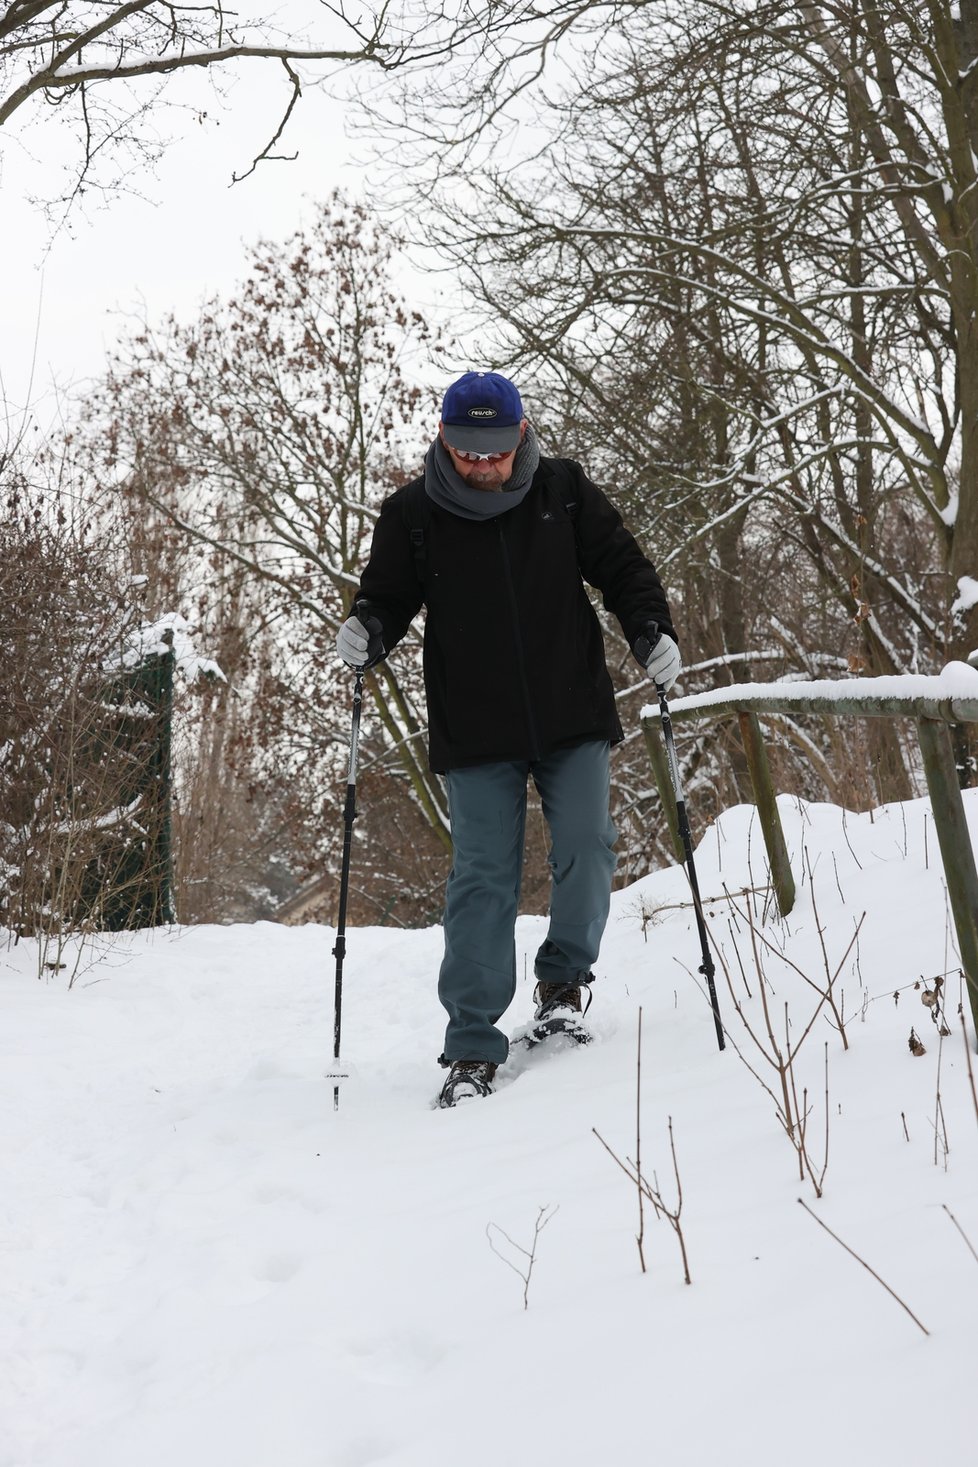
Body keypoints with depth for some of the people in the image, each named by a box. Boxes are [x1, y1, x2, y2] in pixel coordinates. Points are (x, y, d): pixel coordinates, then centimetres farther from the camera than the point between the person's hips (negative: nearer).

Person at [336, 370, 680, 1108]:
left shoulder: (564, 490, 1)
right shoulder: (411, 514, -2)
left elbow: (622, 565, 7)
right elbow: (387, 596, 5)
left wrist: (652, 630, -8)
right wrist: (366, 633, -16)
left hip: (573, 718, 1)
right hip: (475, 734, -1)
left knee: (586, 852, -3)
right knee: (483, 880, -2)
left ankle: (563, 981, 25)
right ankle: (473, 1047, 5)